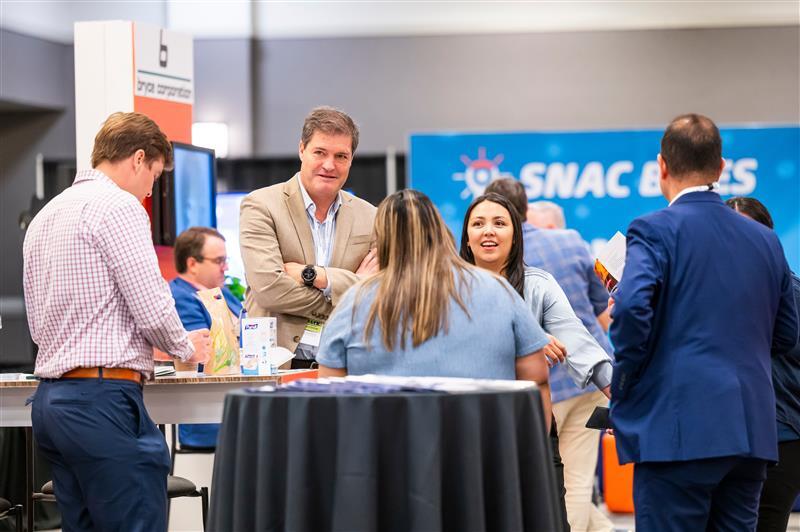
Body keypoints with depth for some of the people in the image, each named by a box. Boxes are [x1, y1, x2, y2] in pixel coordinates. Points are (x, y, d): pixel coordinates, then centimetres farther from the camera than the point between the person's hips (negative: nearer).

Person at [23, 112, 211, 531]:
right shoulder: (119, 206, -8)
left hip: (49, 399, 9)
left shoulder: (44, 217, 19)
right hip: (102, 399, -9)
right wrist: (186, 348, 7)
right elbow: (153, 309, -14)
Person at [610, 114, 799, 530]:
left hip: (679, 431, -6)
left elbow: (632, 307, -20)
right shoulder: (765, 240, 13)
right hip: (751, 431, 6)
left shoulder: (654, 231, -5)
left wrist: (623, 386, -6)